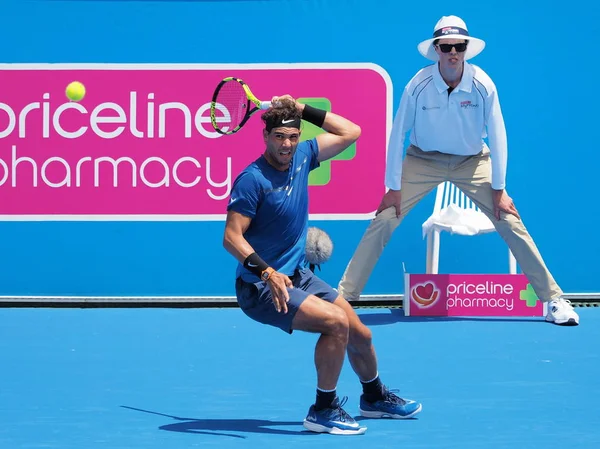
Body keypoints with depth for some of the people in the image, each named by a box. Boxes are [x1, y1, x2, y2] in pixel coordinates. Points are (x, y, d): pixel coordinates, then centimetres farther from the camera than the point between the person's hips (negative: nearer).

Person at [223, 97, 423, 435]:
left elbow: (350, 132, 8)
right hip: (261, 287, -8)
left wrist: (303, 109, -1)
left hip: (299, 276, 8)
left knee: (360, 335, 13)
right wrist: (267, 273, -36)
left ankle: (374, 397, 43)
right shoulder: (252, 180, -22)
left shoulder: (301, 156, -1)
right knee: (336, 322, -26)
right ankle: (324, 411, -11)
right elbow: (232, 237, -24)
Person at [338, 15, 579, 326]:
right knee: (383, 221, -12)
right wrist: (393, 187, -10)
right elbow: (398, 134, -11)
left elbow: (496, 135, -10)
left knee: (510, 223, -9)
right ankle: (343, 296, -5)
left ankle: (553, 299, -1)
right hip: (423, 161, 0)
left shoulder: (482, 85, -19)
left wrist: (498, 188, -10)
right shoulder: (418, 85, -21)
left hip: (472, 161, 0)